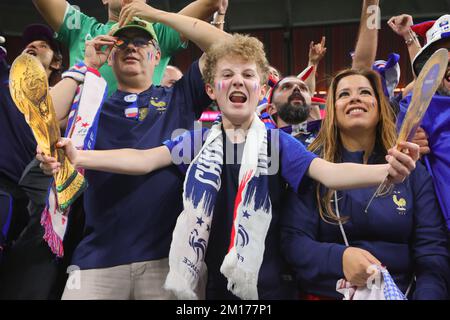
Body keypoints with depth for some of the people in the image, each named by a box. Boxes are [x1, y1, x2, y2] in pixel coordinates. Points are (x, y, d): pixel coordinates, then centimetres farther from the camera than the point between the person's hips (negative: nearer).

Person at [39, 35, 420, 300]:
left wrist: (385, 170, -36)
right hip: (215, 282, 2)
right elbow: (143, 160, -7)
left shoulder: (278, 142, -3)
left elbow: (328, 172, -17)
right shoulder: (199, 141, 3)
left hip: (267, 284, -1)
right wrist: (79, 158, -20)